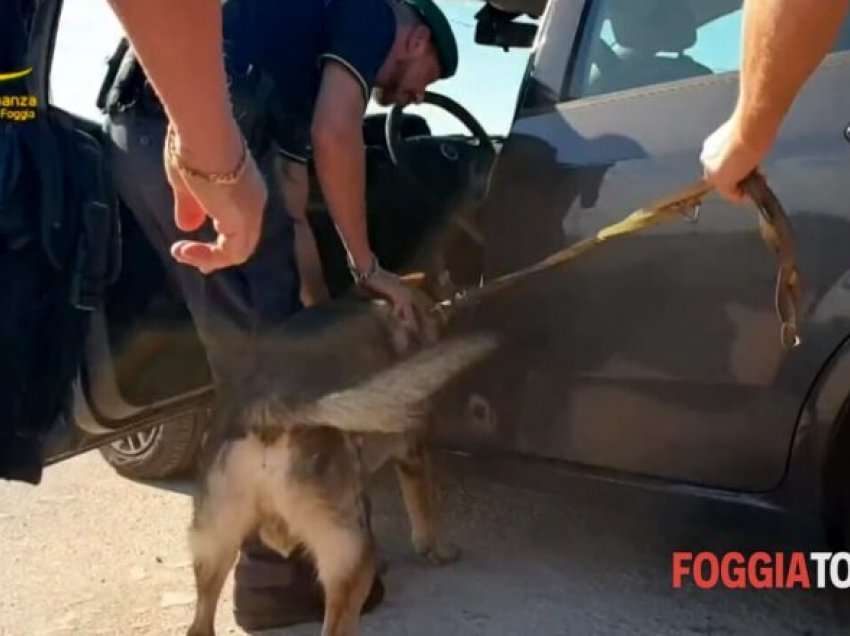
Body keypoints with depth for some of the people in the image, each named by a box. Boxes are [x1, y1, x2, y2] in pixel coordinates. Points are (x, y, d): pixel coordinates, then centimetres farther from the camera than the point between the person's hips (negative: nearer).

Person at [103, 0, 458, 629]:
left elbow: (288, 219, 31)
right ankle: (275, 573, 8)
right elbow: (335, 136, -7)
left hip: (142, 132, 10)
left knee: (243, 346, 17)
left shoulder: (306, 74, 35)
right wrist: (367, 268, 2)